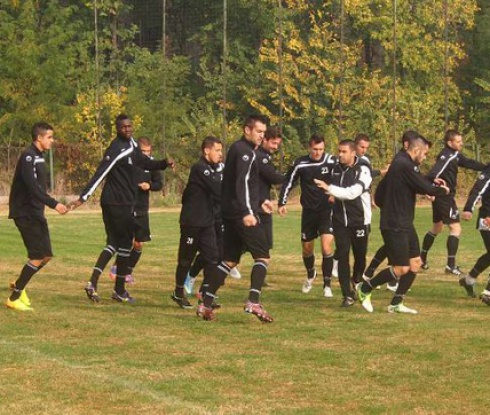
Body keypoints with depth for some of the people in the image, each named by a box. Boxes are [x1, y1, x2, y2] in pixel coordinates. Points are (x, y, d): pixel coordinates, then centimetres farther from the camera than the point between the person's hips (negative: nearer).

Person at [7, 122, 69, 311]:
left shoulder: (38, 157, 14)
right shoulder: (28, 156, -16)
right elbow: (32, 187, -26)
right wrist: (54, 204, -30)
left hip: (36, 213, 9)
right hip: (25, 213, -9)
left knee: (46, 255, 9)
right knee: (37, 256, -12)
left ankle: (18, 285, 26)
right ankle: (14, 298, -3)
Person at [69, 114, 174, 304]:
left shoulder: (132, 146, 13)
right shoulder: (117, 150, -18)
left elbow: (145, 163, 27)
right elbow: (100, 174, -24)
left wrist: (164, 163, 9)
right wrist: (83, 197, -30)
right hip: (119, 203, -9)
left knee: (114, 243, 12)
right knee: (125, 245, 2)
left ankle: (93, 282, 2)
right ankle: (119, 291, 12)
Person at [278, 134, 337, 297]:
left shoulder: (331, 161, -9)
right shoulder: (300, 163, -5)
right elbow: (288, 182, 6)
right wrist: (282, 203, 1)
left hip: (327, 210, -2)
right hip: (309, 211, 2)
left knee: (326, 246, -17)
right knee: (307, 248, 13)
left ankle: (327, 285, -7)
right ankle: (310, 275, 43)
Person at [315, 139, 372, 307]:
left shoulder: (363, 170, -12)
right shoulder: (336, 169, 6)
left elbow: (353, 192, -24)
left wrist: (329, 188, -27)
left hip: (359, 221, -3)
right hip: (340, 221, 3)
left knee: (360, 255, 7)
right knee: (342, 255, -6)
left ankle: (357, 282, 37)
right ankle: (347, 295, -4)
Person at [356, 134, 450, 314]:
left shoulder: (401, 163, 13)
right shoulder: (405, 166, -19)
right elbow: (426, 188, -19)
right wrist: (443, 190, 3)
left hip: (405, 225, 11)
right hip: (395, 226, -11)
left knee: (415, 263, 9)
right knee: (401, 268, -7)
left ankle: (396, 303, 16)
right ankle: (364, 289, 9)